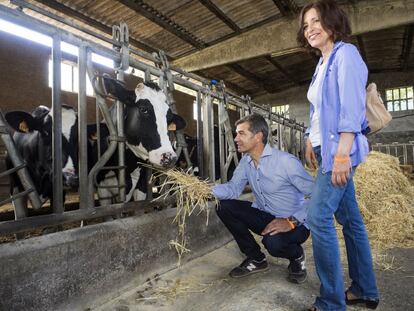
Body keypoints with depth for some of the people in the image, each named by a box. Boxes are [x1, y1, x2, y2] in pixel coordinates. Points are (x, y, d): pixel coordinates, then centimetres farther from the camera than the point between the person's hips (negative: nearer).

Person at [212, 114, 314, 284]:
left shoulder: (286, 161, -22)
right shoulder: (246, 161, 0)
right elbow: (233, 188, -4)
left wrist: (292, 221, -27)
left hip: (294, 223, -6)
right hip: (264, 217, 7)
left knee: (273, 242, -38)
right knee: (223, 206, -9)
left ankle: (297, 256, 4)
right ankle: (256, 258, 8)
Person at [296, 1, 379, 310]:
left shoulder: (346, 53, -6)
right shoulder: (323, 63, 20)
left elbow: (352, 107, -17)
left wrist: (342, 153, -23)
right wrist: (311, 143, 16)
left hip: (340, 149, -9)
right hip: (328, 150, 9)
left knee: (318, 217, -12)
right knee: (350, 218, 12)